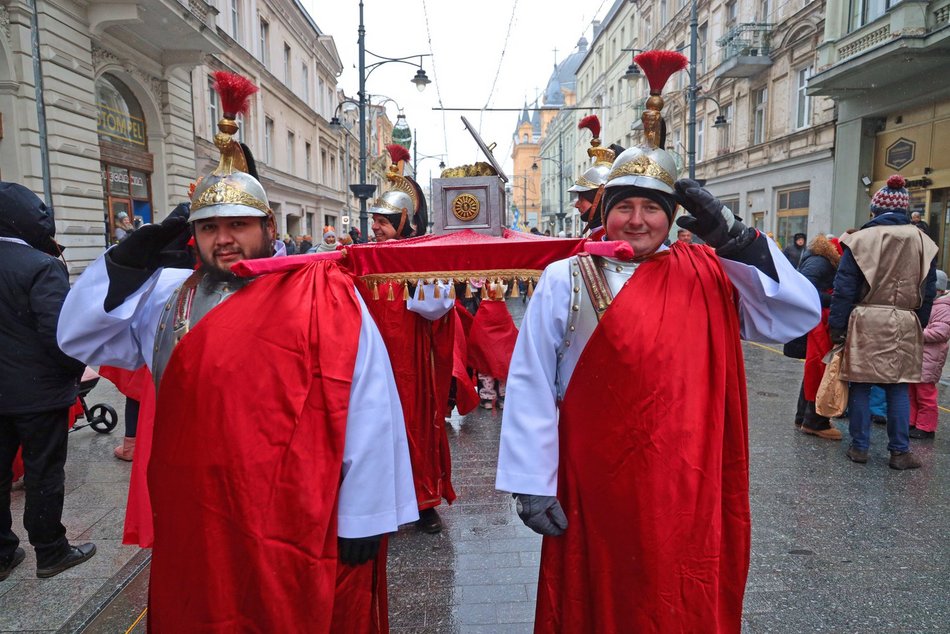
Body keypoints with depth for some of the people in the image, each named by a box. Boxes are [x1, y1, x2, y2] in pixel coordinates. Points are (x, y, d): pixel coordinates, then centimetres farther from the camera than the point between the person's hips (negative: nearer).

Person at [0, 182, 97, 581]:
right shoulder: (42, 266, -19)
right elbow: (58, 332, -24)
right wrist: (77, 368, -9)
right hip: (39, 391, -6)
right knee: (44, 473, 7)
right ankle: (50, 553, 21)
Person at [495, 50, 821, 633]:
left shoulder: (707, 277, 1)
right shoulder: (566, 281, -8)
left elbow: (799, 317, -7)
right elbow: (530, 387, -10)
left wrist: (734, 239, -14)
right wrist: (533, 484, -11)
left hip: (686, 486, 3)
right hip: (594, 486, -2)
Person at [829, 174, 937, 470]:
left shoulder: (861, 239, -4)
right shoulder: (923, 242, 6)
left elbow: (845, 288, -6)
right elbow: (929, 292, 11)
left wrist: (837, 327, -2)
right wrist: (918, 325, 20)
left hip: (866, 324, -3)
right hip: (905, 327, 3)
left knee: (860, 386, 5)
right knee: (898, 388, 10)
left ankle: (859, 446, 11)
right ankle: (900, 451, 14)